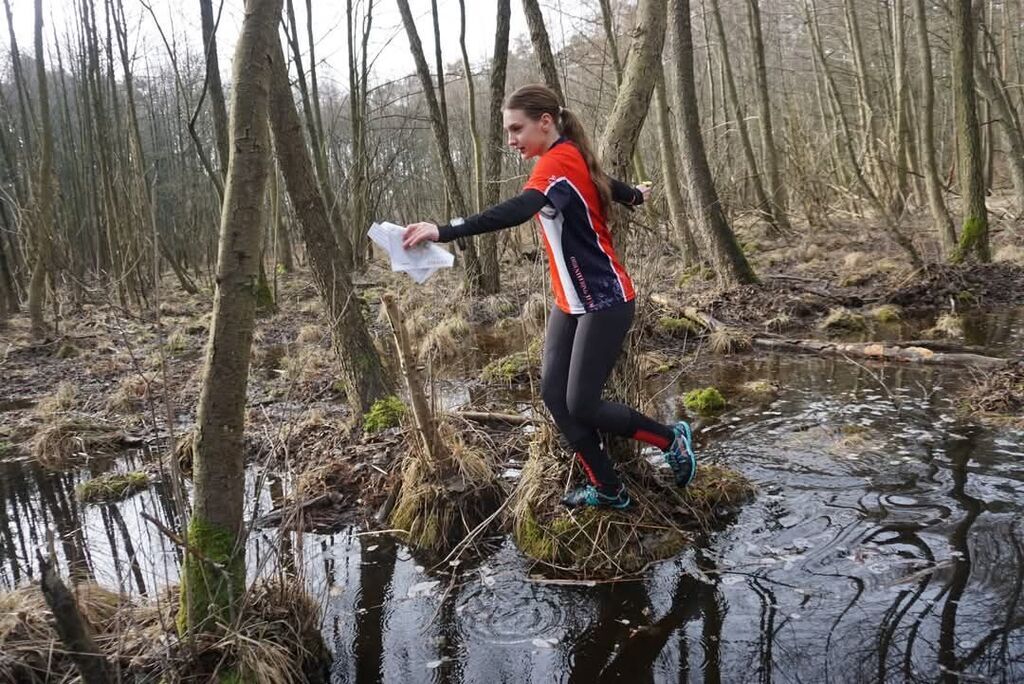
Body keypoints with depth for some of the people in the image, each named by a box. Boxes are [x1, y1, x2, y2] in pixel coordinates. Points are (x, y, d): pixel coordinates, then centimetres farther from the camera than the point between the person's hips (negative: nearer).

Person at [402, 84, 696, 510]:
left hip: (604, 302, -9)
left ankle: (673, 439, 18)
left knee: (581, 405, -6)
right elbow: (604, 184, 27)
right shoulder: (563, 161, 7)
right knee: (554, 395, 2)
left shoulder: (559, 162, -21)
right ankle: (608, 489, 15)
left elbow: (518, 211, -40)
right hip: (570, 302, 9)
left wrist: (443, 232, -49)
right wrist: (634, 195, 51)